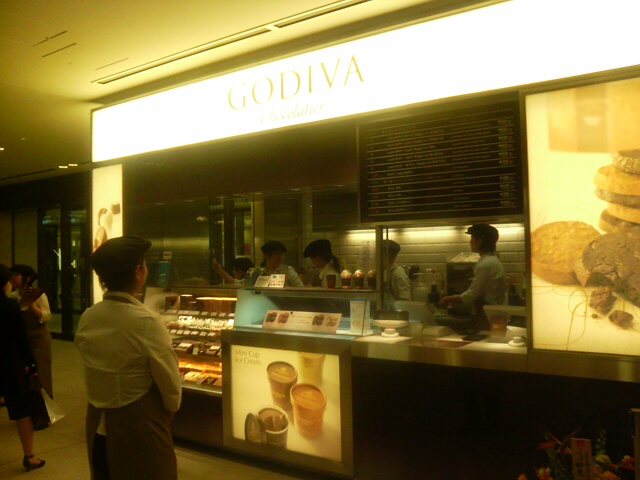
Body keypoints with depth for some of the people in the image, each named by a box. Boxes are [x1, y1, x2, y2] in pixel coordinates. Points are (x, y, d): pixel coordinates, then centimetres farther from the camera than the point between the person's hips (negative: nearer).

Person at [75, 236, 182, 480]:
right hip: (139, 430, -6)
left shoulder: (86, 319, -5)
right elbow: (170, 383, -16)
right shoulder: (146, 322, -22)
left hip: (98, 430, 6)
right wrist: (168, 413, 3)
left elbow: (94, 372, 3)